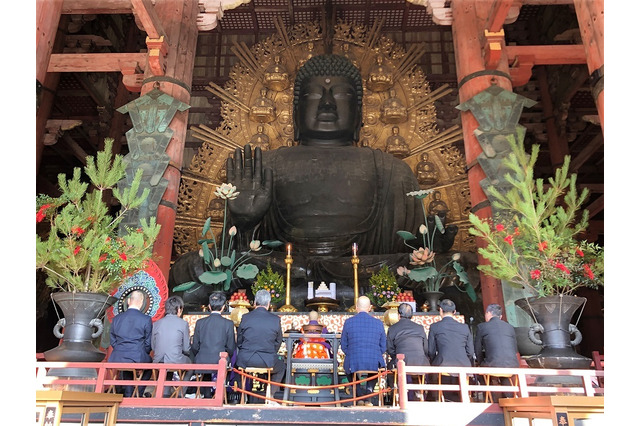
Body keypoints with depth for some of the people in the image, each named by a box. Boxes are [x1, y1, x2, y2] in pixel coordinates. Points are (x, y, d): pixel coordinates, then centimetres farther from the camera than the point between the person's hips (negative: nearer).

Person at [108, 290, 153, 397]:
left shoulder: (116, 318, 3)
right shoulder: (146, 319, -8)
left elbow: (112, 341, 11)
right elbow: (148, 344, -2)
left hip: (117, 359, 4)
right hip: (138, 359, -4)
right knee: (150, 362, 27)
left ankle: (128, 394, 39)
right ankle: (138, 393, 24)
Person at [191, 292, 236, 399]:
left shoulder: (200, 322, -1)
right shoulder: (228, 324, -7)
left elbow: (195, 347, 4)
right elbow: (231, 348, -2)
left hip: (202, 362, 2)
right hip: (221, 362, -2)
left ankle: (207, 395, 31)